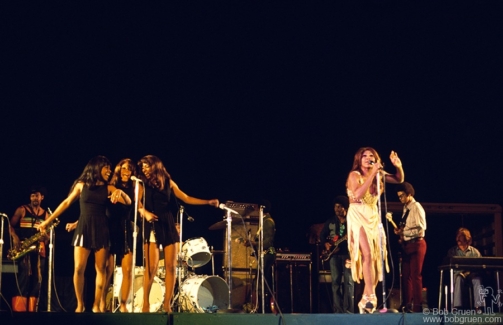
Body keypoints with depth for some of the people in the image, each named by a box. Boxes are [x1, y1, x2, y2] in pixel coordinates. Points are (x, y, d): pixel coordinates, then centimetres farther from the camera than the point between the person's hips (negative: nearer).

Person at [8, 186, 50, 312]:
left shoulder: (45, 214, 15)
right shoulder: (22, 210, 5)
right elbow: (11, 225, 1)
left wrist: (45, 237, -7)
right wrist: (15, 238, -16)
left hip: (39, 247, 4)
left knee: (37, 277, -1)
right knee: (25, 273, -17)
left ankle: (32, 308, 2)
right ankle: (19, 307, -18)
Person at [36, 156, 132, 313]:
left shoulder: (109, 188, 6)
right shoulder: (82, 185, 5)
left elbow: (128, 202, -1)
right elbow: (66, 203, 10)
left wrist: (120, 192, -22)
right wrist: (47, 221, 10)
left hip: (101, 230, 1)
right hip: (84, 228, -1)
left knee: (101, 269, 0)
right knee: (78, 268, -8)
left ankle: (97, 305, 7)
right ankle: (80, 304, 3)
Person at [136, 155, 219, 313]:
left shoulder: (168, 182, 12)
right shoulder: (143, 184, 5)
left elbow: (186, 198, 12)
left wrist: (208, 202, 4)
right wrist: (145, 213, -29)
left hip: (168, 225, 3)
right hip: (152, 226, -3)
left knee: (171, 266, -2)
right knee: (152, 267, -11)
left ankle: (167, 304, 4)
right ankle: (145, 303, -4)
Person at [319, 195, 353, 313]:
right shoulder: (330, 221, 13)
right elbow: (322, 235, 20)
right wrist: (326, 244, 2)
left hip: (348, 253, -3)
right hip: (334, 253, 3)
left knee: (349, 281, -8)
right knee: (335, 282, 1)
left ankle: (348, 310, -8)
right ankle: (338, 310, 3)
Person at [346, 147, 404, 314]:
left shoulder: (378, 174, 10)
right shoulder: (354, 174, -6)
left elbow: (399, 180, 14)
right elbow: (358, 195, -21)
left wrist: (398, 166, -6)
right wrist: (372, 174, -22)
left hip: (373, 218, 6)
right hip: (358, 216, -6)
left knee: (376, 258, 2)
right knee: (367, 254, -21)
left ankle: (366, 300, 10)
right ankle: (371, 297, -26)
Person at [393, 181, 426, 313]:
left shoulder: (417, 207, -9)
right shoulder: (406, 208, 15)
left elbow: (421, 229, -17)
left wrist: (403, 232, -17)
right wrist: (400, 232, 1)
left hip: (416, 244, -8)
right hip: (407, 245, 8)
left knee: (415, 275, -7)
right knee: (406, 275, 7)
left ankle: (417, 306, -5)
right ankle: (407, 305, 11)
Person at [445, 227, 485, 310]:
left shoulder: (475, 251, 16)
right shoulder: (452, 251, 15)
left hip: (472, 273, 1)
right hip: (458, 273, -1)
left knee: (477, 279, -35)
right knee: (459, 278, -37)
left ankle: (479, 306, -43)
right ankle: (457, 306, -45)